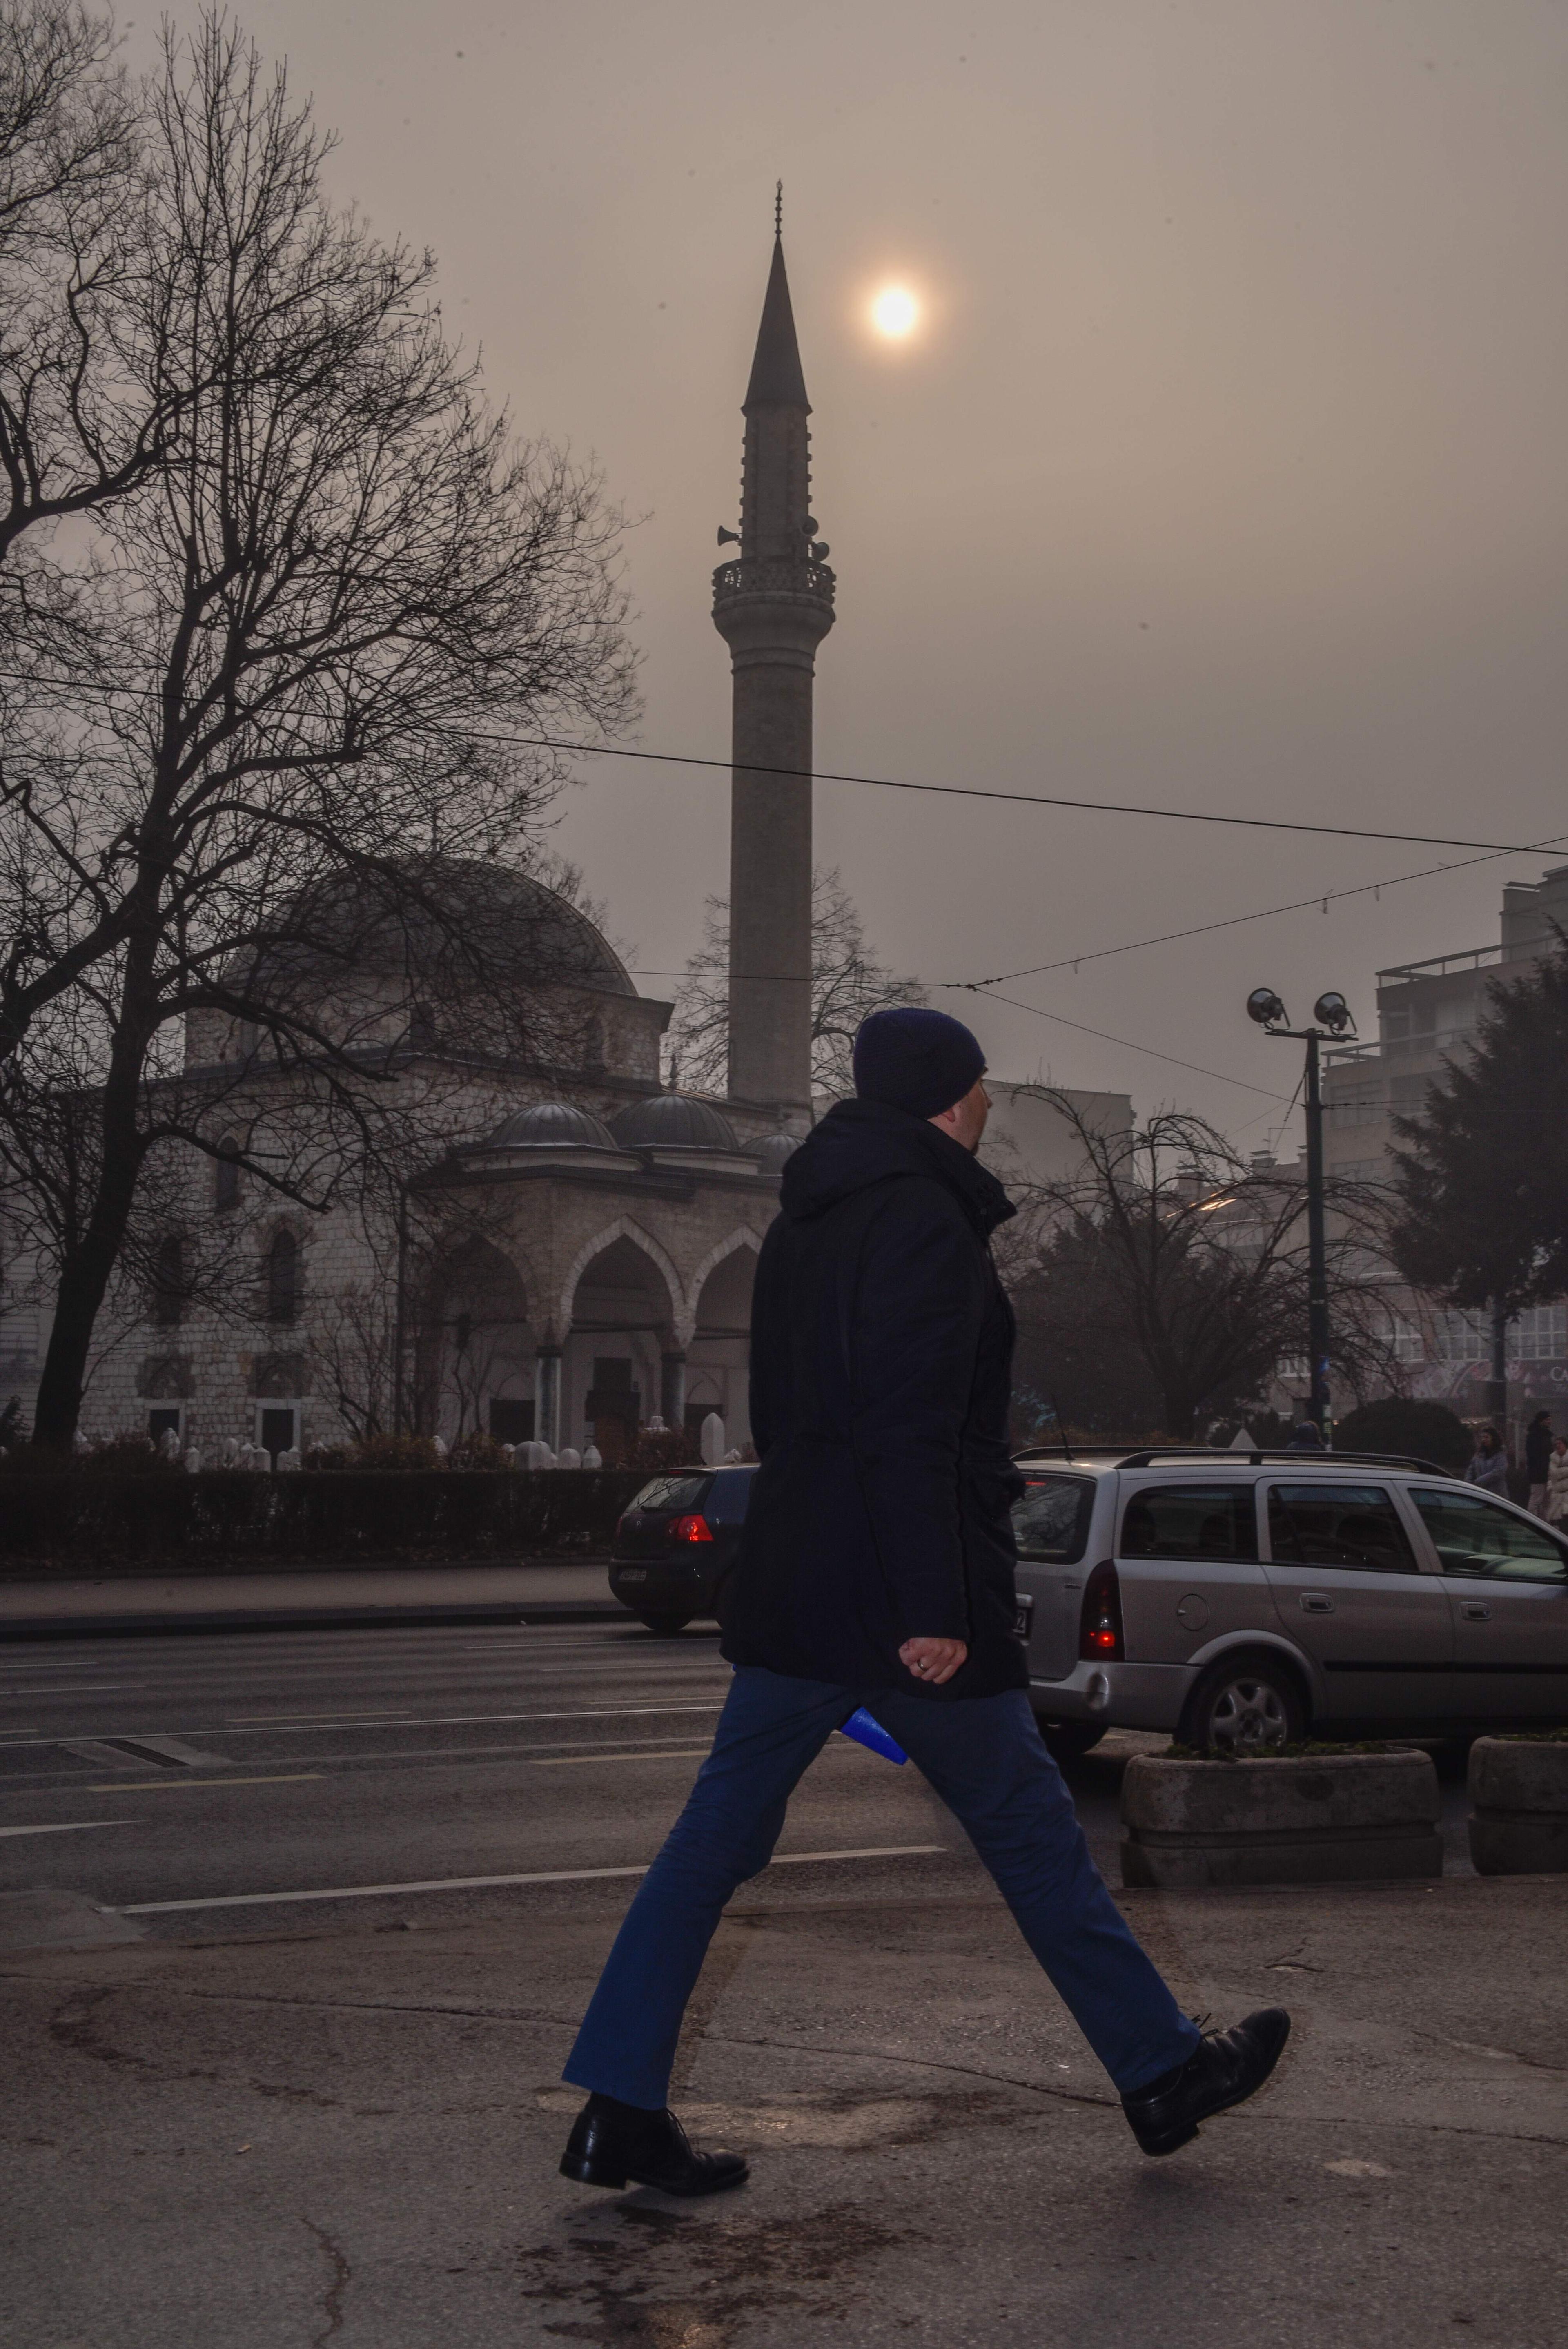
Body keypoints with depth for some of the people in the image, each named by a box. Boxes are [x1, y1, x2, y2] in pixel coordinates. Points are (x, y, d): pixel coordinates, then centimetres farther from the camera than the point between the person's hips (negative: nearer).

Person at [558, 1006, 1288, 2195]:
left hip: (792, 1588, 8)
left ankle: (620, 2114, 8)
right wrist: (935, 1610, -22)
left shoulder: (804, 1222, 14)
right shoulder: (928, 1223, -14)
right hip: (900, 1598, -8)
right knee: (1032, 1833, 6)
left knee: (717, 1839, 7)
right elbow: (910, 1432, -22)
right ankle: (1165, 2074, 23)